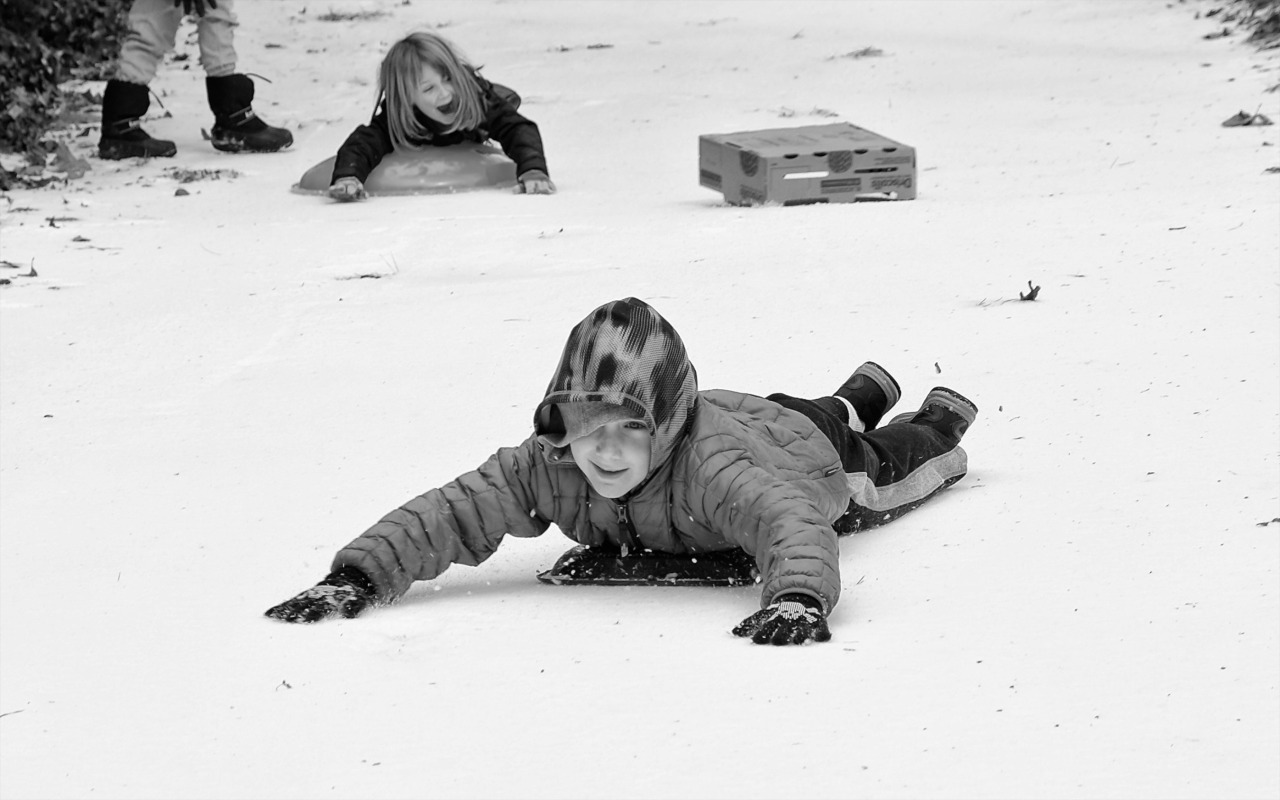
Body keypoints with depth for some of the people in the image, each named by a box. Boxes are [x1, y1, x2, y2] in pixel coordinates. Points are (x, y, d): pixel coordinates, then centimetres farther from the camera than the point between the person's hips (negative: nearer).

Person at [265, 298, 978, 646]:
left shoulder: (707, 468, -55)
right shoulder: (547, 466, -41)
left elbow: (791, 522, -69)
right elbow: (449, 516, -43)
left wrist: (798, 597, -90)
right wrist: (357, 576, -58)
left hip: (802, 444, -4)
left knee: (887, 468, 33)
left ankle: (942, 418, 65)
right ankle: (862, 397, 72)